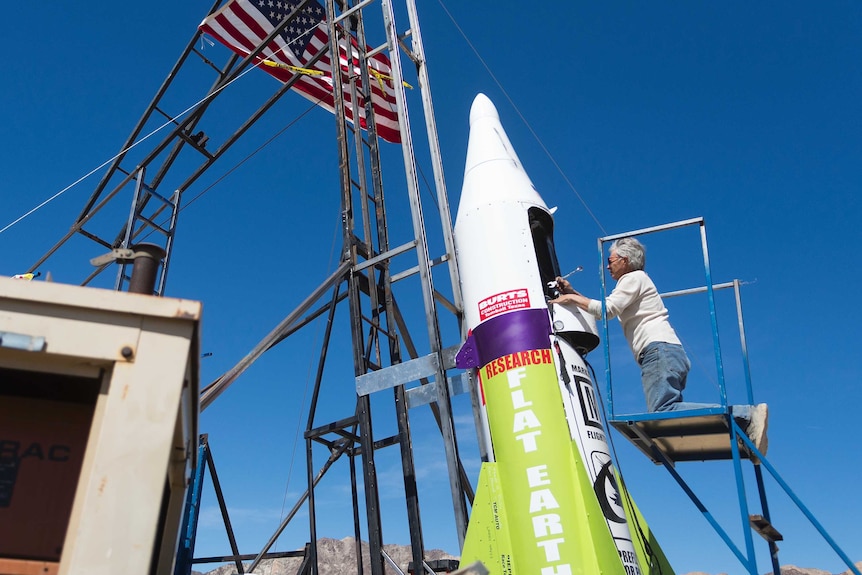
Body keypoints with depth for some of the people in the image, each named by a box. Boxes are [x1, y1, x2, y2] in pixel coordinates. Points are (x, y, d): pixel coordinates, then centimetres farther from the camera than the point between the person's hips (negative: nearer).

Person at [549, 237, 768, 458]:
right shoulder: (630, 283, 33)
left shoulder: (634, 277, 5)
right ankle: (746, 416, -9)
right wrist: (573, 293, 26)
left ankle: (747, 415, -29)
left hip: (660, 350, -10)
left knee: (662, 411, -27)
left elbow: (607, 309, -8)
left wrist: (573, 298, 2)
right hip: (663, 354, 10)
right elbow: (602, 310, 32)